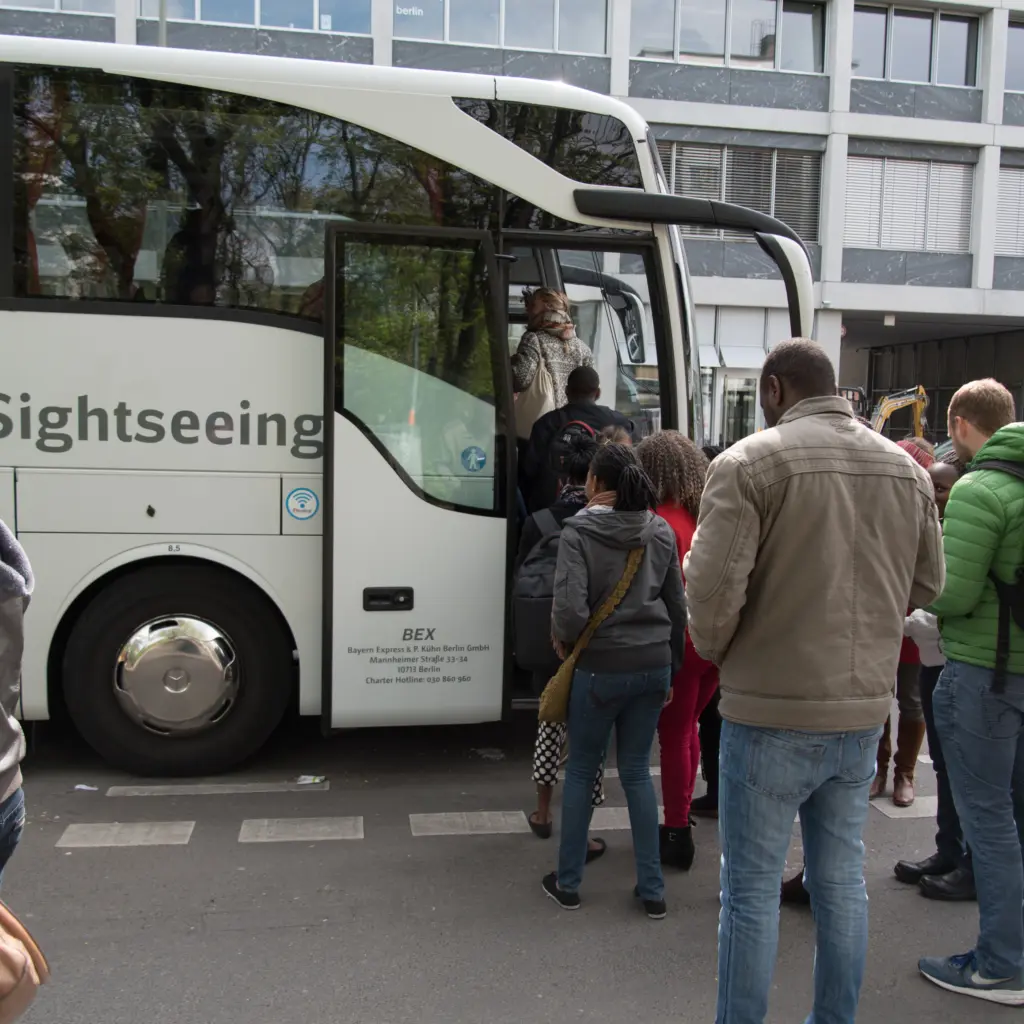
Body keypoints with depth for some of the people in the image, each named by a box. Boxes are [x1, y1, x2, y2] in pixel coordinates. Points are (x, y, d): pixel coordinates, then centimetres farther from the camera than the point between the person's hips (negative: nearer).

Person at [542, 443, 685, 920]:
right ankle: (651, 889, 19)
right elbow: (677, 607, 8)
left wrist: (564, 640, 1)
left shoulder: (579, 531, -13)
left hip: (600, 666, -4)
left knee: (580, 771, 13)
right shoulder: (661, 531, 3)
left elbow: (570, 608, -21)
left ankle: (567, 883, 24)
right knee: (637, 771, 16)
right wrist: (671, 664, 19)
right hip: (654, 665, 4)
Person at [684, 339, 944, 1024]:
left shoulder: (751, 463, -13)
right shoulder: (906, 469, 7)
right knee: (842, 880, 19)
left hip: (772, 711, -6)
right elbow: (927, 583, 14)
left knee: (752, 887, 7)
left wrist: (716, 651, 0)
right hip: (865, 710, 6)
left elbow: (712, 585, -18)